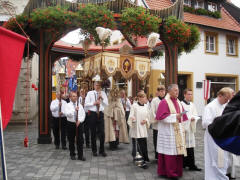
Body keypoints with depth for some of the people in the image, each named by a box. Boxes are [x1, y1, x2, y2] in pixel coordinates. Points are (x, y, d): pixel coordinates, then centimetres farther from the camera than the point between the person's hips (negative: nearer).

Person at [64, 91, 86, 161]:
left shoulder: (80, 105, 11)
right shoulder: (67, 105, 2)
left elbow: (83, 114, 6)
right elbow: (67, 114, -15)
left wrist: (80, 120, -10)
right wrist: (74, 110, -25)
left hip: (79, 124, 2)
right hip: (71, 124, -2)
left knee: (80, 140, -1)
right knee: (71, 140, 7)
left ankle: (80, 155, 4)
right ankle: (72, 155, 20)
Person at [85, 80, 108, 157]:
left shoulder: (103, 93, 8)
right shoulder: (90, 93, 3)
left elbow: (106, 104, 2)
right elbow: (86, 104, -3)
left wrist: (102, 98, -11)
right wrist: (94, 103, -15)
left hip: (100, 114, 1)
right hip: (92, 114, -1)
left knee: (102, 133, -1)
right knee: (93, 133, 7)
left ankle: (102, 150, 12)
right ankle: (94, 150, 20)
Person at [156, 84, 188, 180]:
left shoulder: (178, 102, 14)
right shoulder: (164, 102, -9)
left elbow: (182, 115, 19)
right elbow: (161, 116, -16)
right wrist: (175, 116, -18)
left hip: (178, 131, 7)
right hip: (168, 132, -7)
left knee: (178, 150, 9)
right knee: (170, 152, -3)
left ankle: (177, 171, 19)